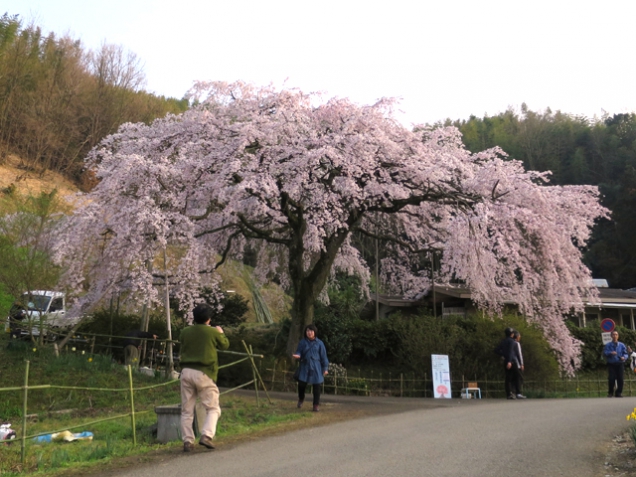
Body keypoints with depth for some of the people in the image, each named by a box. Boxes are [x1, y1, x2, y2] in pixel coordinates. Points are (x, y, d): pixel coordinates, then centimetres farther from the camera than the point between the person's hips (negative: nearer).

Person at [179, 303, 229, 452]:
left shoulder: (185, 332, 4)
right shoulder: (213, 332, -4)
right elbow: (225, 345, 11)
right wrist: (221, 333, 31)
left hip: (186, 372, 3)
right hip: (204, 373, -3)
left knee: (187, 410, 10)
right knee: (213, 408, 6)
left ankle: (187, 441, 9)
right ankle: (206, 435, -12)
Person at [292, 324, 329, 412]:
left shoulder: (319, 343, 0)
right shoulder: (302, 342, 2)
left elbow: (323, 356, 3)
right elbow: (299, 352, 6)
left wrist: (325, 368, 2)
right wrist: (297, 355, -19)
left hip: (316, 368, -1)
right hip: (305, 366, 1)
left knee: (316, 386, 1)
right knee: (301, 384, -4)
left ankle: (316, 405, 15)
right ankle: (301, 399, 27)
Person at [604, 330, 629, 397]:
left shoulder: (621, 345, 9)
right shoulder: (608, 345, 5)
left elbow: (626, 353, 8)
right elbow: (604, 352, -7)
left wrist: (623, 357, -15)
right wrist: (610, 353, -26)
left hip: (620, 364, 1)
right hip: (611, 364, -1)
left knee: (620, 379, -3)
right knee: (611, 379, -7)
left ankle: (619, 392, 8)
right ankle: (610, 393, 5)